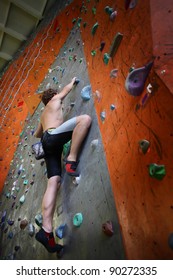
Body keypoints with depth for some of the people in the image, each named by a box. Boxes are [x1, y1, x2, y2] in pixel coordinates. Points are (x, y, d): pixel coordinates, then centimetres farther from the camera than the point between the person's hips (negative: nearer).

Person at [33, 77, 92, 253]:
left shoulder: (44, 114, 39)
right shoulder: (54, 101, 22)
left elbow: (36, 134, 48)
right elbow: (67, 89, 36)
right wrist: (73, 81, 57)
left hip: (47, 142, 7)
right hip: (53, 135, -7)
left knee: (53, 182, -9)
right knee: (85, 118, -16)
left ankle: (46, 229, -20)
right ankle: (71, 160, -30)